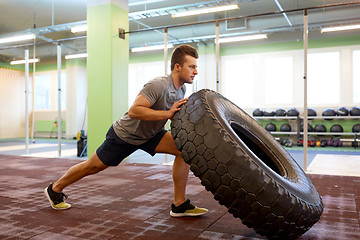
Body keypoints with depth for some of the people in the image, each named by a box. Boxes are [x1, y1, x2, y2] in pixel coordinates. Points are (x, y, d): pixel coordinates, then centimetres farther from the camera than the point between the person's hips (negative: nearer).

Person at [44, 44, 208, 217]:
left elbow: (174, 113, 12)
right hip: (125, 134, -7)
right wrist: (167, 113, -39)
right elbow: (133, 111, -38)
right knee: (94, 166, 8)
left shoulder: (181, 89, -2)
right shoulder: (158, 85, -30)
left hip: (150, 134, 7)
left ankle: (179, 205, -3)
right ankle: (55, 189, 35)